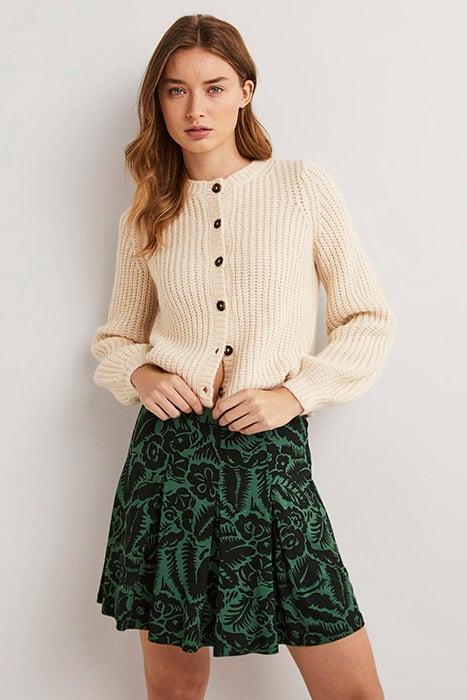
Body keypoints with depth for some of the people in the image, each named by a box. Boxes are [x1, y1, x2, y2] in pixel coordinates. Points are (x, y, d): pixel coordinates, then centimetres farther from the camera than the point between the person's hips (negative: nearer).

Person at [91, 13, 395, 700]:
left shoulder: (304, 186, 2)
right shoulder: (146, 217, 8)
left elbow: (370, 321, 4)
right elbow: (115, 338, 18)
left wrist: (294, 392, -9)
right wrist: (142, 376, -4)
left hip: (273, 456, -1)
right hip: (169, 453, 2)